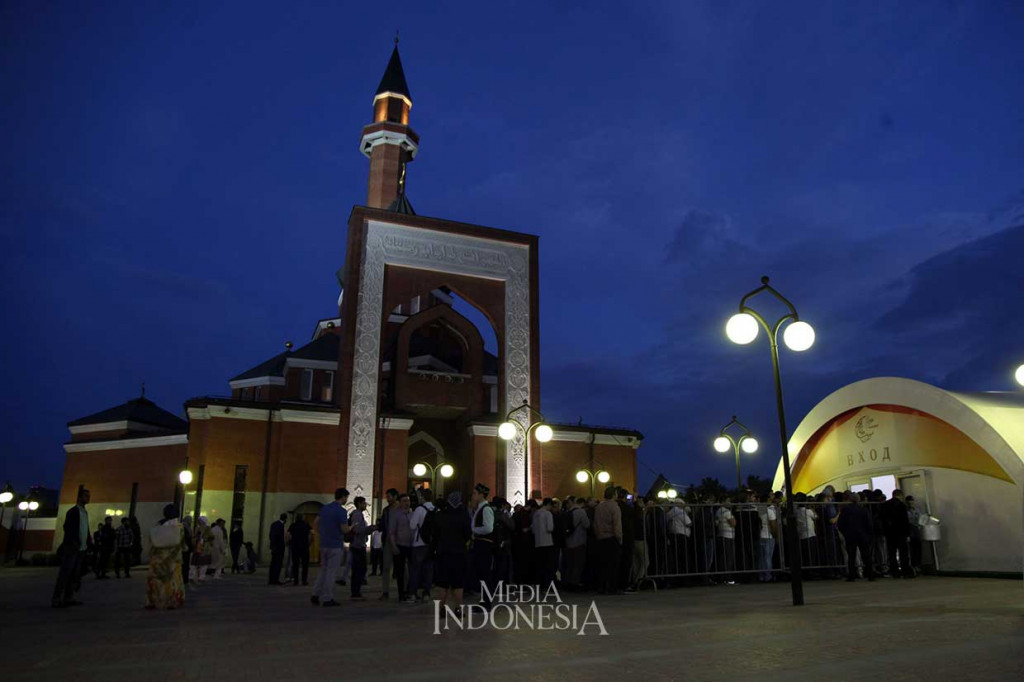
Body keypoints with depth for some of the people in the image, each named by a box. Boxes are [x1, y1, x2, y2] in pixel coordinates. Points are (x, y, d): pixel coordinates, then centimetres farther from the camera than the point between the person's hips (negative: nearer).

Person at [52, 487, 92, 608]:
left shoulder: (85, 512, 19)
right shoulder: (73, 511, -4)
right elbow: (67, 527, -13)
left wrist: (89, 542, 9)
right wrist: (73, 542, -22)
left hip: (81, 548, 8)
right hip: (72, 547, -8)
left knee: (75, 574, 7)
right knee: (65, 573, -7)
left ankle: (69, 598, 11)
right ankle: (56, 599, -4)